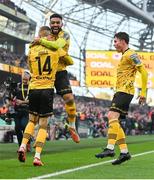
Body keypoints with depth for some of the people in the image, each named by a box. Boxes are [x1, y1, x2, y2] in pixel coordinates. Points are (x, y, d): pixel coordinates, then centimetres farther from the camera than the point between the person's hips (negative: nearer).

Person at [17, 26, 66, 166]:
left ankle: (23, 145, -2)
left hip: (33, 88, 2)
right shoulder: (56, 48, 1)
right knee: (43, 125, 2)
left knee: (32, 120, 19)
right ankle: (37, 156, -8)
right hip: (48, 88, -2)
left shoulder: (32, 50, 4)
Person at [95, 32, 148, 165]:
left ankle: (110, 149, -30)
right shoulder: (124, 56, 23)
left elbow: (144, 72, -13)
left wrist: (143, 93, -15)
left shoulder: (130, 54, -7)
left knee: (112, 116, -22)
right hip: (120, 91, 10)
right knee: (114, 120, 6)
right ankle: (124, 152, 6)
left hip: (125, 91, -10)